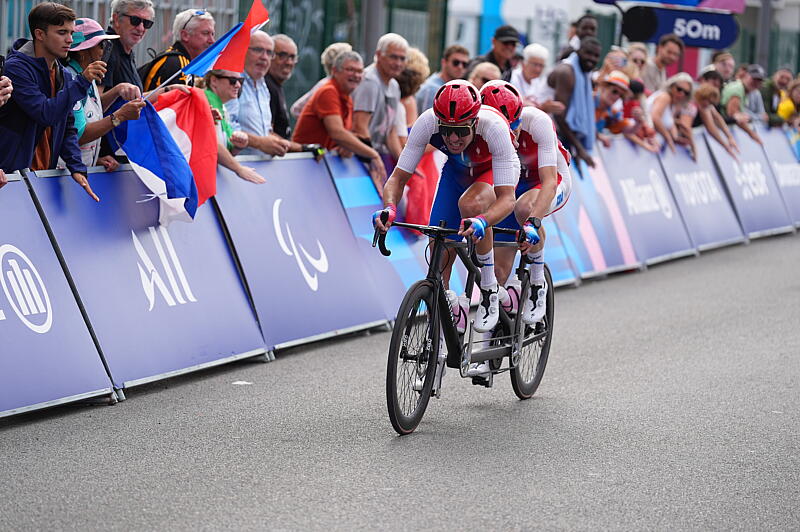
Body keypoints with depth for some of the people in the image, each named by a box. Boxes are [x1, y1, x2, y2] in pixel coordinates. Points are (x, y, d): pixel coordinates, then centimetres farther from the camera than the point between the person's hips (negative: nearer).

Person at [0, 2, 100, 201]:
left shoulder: (64, 76, 12)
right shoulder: (16, 67, -13)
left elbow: (68, 129, 15)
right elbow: (45, 114, -23)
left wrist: (77, 168, 0)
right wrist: (82, 82, -22)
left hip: (45, 176, 7)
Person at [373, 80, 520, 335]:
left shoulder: (493, 127, -39)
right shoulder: (427, 122, -32)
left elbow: (507, 197, -41)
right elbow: (399, 176, -25)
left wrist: (482, 222, -61)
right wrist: (389, 208, -46)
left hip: (494, 169, -3)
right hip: (457, 170, 3)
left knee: (470, 203, -37)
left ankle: (489, 289, -18)